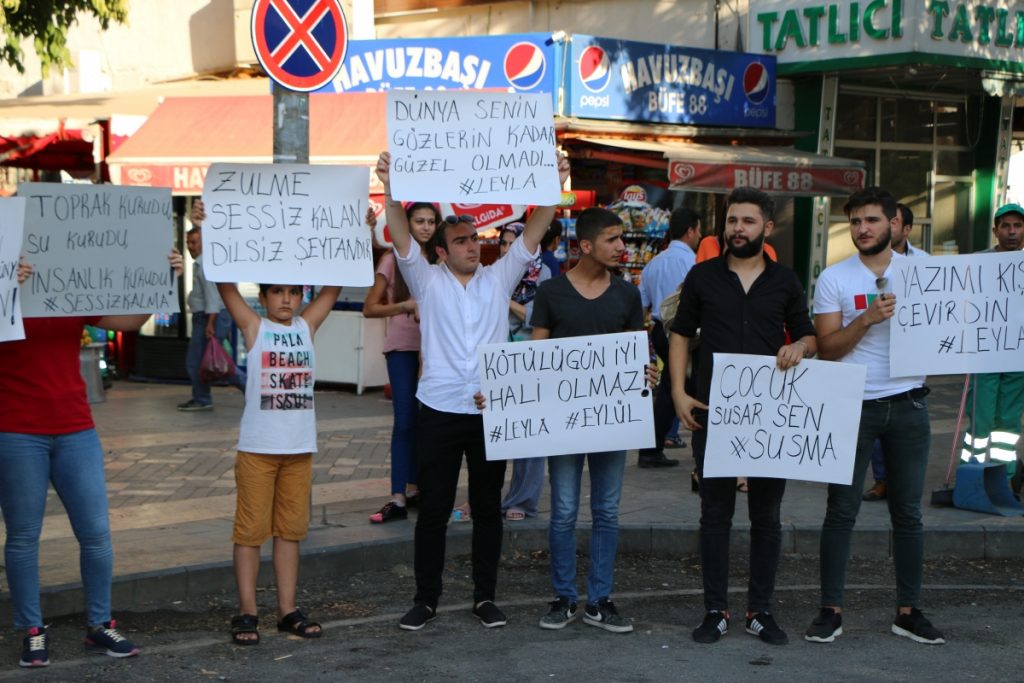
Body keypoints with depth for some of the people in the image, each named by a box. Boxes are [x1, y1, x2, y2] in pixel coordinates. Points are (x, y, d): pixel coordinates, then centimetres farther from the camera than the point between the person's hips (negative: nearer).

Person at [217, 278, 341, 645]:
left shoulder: (307, 326, 9)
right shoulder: (253, 327, -1)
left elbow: (333, 287, 8)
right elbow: (226, 286, -10)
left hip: (300, 449, 4)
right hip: (257, 448, -4)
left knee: (291, 529, 10)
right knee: (251, 529, 1)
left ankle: (287, 609, 17)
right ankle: (247, 611, 8)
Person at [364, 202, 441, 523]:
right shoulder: (393, 259, -1)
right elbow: (369, 308, -4)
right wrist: (405, 306, -19)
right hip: (403, 347, -3)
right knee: (405, 421, -8)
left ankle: (413, 487, 18)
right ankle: (398, 497, -8)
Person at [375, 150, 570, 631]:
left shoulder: (499, 278, 10)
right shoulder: (427, 281, 5)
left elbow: (532, 233, 1)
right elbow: (401, 237, -8)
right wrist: (390, 188, -22)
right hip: (439, 411, -2)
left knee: (488, 508, 9)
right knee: (433, 510, 4)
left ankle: (485, 597, 20)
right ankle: (425, 599, 14)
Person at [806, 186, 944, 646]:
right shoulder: (834, 278, 1)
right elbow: (827, 348, -5)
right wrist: (868, 318, -18)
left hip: (908, 405, 2)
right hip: (853, 406, -2)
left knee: (908, 512, 7)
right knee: (841, 510, 0)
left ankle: (908, 611, 16)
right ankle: (831, 610, 7)